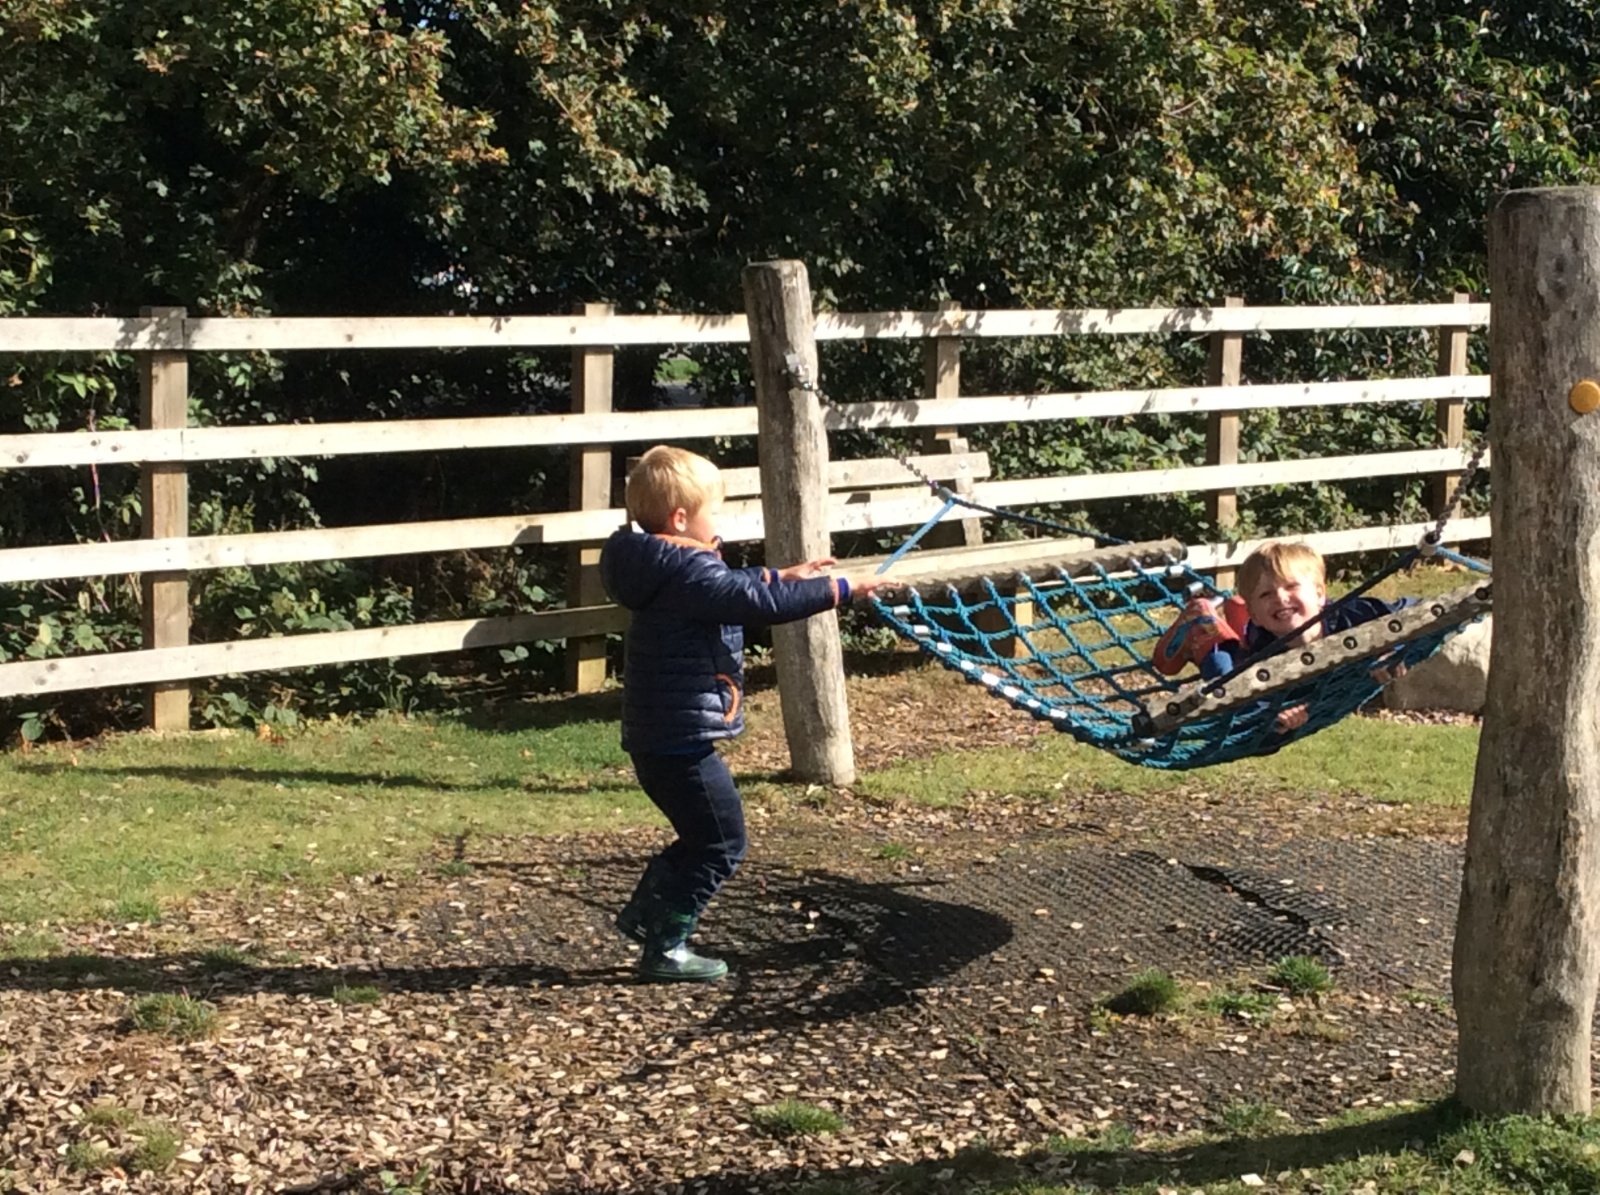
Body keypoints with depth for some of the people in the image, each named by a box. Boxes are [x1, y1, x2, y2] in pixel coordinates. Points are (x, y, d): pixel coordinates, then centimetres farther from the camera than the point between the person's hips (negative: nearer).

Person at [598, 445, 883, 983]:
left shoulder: (667, 567, 12)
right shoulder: (688, 572, -20)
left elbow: (729, 589, 30)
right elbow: (757, 603, -27)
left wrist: (780, 576, 28)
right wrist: (837, 590, -19)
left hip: (658, 737, 10)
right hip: (682, 741, -10)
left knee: (703, 836, 24)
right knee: (721, 843, 0)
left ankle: (644, 912, 29)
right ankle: (666, 949, 5)